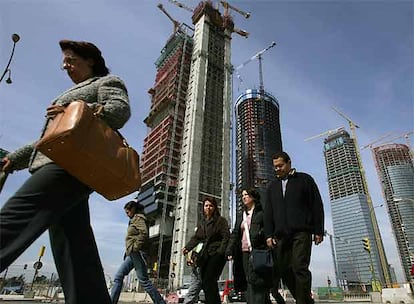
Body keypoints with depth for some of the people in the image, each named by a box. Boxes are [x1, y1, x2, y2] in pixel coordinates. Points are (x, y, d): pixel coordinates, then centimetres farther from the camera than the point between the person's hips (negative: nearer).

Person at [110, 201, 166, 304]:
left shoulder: (138, 218, -6)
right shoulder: (134, 220, 23)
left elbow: (144, 233, -21)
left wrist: (135, 247, -20)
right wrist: (129, 250, 13)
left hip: (137, 253, -10)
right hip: (132, 254, 10)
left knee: (143, 280, -7)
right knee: (118, 276, 6)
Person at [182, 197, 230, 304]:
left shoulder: (221, 220, 2)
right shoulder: (201, 223, 20)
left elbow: (226, 237, -6)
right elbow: (195, 238, 15)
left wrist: (221, 251, -19)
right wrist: (187, 247, -2)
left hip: (216, 254, -7)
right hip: (204, 255, 7)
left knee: (209, 280, -17)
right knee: (204, 284, 7)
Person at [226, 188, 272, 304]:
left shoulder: (262, 211, 5)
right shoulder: (240, 215, 23)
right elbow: (235, 233, 20)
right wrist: (230, 250, 9)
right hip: (244, 252, 6)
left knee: (256, 281, -13)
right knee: (248, 283, 2)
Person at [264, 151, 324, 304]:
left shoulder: (305, 179, 8)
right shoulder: (272, 186, 19)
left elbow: (317, 206, 4)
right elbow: (268, 212, 15)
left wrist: (318, 231, -2)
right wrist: (269, 234, 6)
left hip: (301, 232, -4)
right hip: (280, 235, 4)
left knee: (300, 267, -13)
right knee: (283, 269, 1)